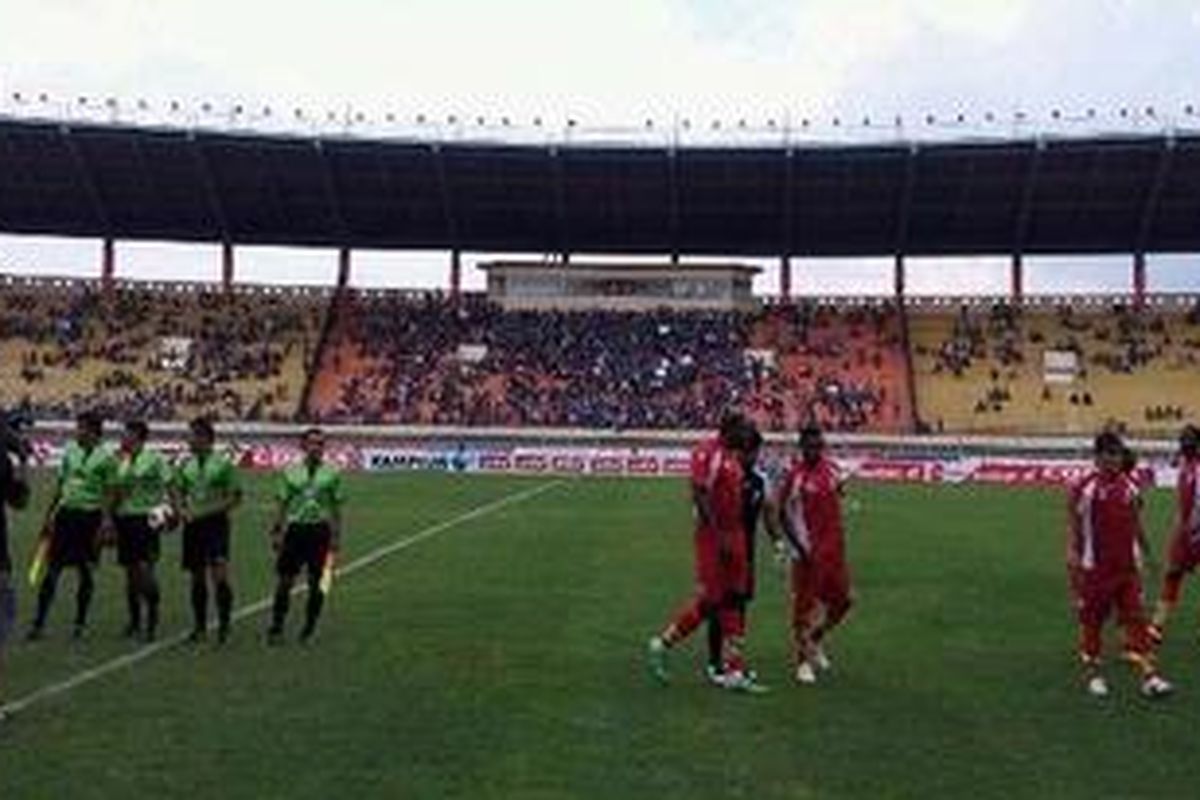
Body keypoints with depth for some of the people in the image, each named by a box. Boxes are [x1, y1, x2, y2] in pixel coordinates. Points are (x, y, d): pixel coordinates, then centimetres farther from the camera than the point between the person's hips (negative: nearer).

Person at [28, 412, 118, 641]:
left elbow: (109, 493, -6)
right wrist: (49, 515, 14)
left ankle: (80, 622, 19)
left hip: (90, 516, -4)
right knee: (52, 568, 2)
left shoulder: (106, 457, -6)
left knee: (86, 571, 6)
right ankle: (39, 623, 7)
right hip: (66, 512, 4)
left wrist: (106, 521, -15)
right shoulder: (70, 450, 8)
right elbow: (60, 485, 14)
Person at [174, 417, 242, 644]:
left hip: (215, 522, -5)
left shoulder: (223, 463, -5)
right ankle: (200, 627, 21)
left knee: (219, 573, -15)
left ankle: (224, 622, -2)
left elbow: (235, 496, -5)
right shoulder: (186, 464, 9)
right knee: (197, 577, 10)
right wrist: (182, 510, -1)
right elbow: (178, 492, 18)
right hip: (193, 524, 5)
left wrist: (214, 509, -16)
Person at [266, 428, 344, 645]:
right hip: (295, 528, 1)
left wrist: (336, 536, 0)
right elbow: (283, 504, 10)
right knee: (285, 580, 0)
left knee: (316, 582, 4)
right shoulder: (291, 472, 6)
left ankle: (309, 627, 18)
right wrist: (277, 531, 4)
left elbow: (336, 507, 5)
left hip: (320, 530, -1)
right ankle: (276, 627, 9)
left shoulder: (331, 473, 3)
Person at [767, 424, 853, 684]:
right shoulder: (794, 475, -13)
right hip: (808, 551, -6)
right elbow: (775, 511, -10)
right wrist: (782, 542, -16)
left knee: (842, 599, 10)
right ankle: (803, 661, 13)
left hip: (833, 548, 6)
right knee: (804, 604, 1)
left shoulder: (831, 468, 5)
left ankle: (815, 640, 32)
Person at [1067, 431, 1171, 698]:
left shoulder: (1130, 486, 5)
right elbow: (1073, 528, -6)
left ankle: (1149, 675, 3)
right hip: (1095, 569, -4)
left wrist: (1143, 554, 15)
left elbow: (1136, 525, 14)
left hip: (1128, 567, 4)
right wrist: (1073, 563, -9)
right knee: (1091, 621, 7)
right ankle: (1092, 673, 21)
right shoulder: (1083, 488, -9)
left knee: (1136, 619, 1)